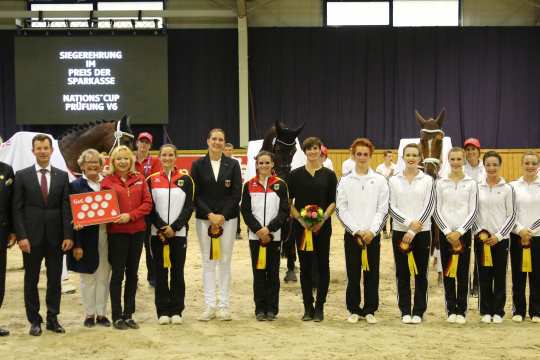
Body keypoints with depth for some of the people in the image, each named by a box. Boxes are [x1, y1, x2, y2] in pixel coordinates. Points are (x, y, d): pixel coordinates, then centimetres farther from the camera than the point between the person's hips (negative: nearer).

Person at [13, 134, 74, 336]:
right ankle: (34, 320, 16)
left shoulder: (62, 176, 6)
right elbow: (17, 209, -2)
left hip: (55, 237, 1)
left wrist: (68, 235, -5)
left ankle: (52, 318, 17)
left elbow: (66, 208, 3)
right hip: (31, 236, -1)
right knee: (31, 280, 6)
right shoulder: (22, 176, 1)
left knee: (55, 280, 7)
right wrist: (21, 236, -10)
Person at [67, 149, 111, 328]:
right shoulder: (75, 186, -3)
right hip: (86, 238, -3)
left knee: (104, 276, 8)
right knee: (88, 277, 6)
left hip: (106, 237, 3)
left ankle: (102, 313, 18)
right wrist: (76, 244, -12)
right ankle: (89, 314, 17)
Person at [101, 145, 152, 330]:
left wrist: (130, 215, -13)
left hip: (137, 231, 3)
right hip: (116, 232, -3)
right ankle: (117, 316, 10)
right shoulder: (107, 181, -1)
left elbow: (147, 203, 1)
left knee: (132, 273, 10)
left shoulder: (139, 179, 6)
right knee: (118, 274, 2)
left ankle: (129, 314, 19)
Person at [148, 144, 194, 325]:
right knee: (160, 272, 3)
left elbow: (189, 207, -1)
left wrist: (174, 227, -11)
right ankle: (163, 311, 9)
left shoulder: (186, 179, 4)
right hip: (158, 234, 1)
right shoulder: (152, 180, 6)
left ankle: (176, 311, 9)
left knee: (178, 272, 2)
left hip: (179, 233, 0)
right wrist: (161, 228, -10)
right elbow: (150, 208, 1)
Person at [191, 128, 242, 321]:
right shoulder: (198, 165, 3)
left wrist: (222, 216, -11)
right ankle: (210, 305, 7)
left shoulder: (232, 165, 4)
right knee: (208, 262, 3)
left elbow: (236, 193, -2)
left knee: (225, 262, 3)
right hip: (204, 219, 0)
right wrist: (209, 215, -12)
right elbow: (195, 194, -1)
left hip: (227, 218, 0)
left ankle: (224, 305, 8)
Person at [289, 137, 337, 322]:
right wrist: (301, 220, -10)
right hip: (301, 226, 0)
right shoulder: (296, 174, 5)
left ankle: (319, 307, 11)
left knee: (322, 265, 2)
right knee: (305, 266, 5)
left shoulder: (329, 175, 4)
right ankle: (308, 307, 13)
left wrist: (322, 219, -13)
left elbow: (333, 202, 2)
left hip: (322, 226, 0)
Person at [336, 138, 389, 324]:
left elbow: (383, 210, 0)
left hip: (373, 234, 0)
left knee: (372, 274, 3)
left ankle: (370, 310, 11)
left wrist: (371, 231, -10)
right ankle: (354, 310, 12)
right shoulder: (345, 181, 3)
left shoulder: (380, 180, 3)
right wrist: (356, 231, -9)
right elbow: (341, 209, -1)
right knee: (353, 274, 3)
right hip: (351, 234, 0)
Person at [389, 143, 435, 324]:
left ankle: (418, 311, 10)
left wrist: (413, 230, -12)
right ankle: (405, 311, 12)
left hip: (422, 232, -1)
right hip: (400, 231, 1)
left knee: (420, 273, 3)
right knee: (403, 273, 4)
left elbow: (429, 207, -5)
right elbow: (392, 207, 0)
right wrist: (409, 222, -15)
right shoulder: (394, 180, 4)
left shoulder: (427, 180, 1)